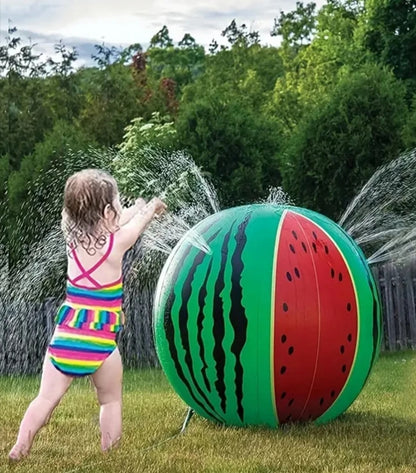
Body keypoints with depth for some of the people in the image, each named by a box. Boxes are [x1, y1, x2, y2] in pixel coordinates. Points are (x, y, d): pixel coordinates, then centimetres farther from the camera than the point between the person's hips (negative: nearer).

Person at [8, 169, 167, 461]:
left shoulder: (73, 238, 4)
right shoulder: (117, 242, -8)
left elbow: (112, 223, 22)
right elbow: (138, 223, 13)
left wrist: (138, 208, 35)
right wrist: (152, 208, 35)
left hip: (66, 336, 3)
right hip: (101, 341, -3)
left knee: (47, 398, 10)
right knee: (111, 401, 15)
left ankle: (19, 449, 6)